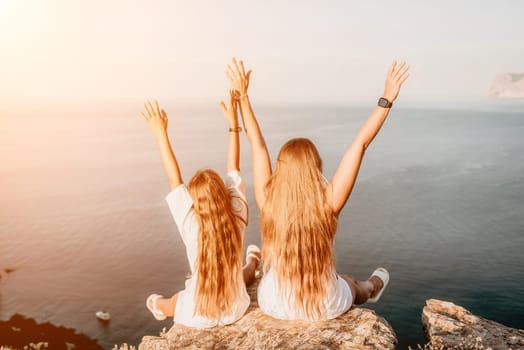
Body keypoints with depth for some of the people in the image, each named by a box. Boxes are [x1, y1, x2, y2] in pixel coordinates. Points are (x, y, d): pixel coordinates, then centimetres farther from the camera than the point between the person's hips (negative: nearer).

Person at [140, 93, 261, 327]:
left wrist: (161, 134, -16)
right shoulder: (238, 218, -19)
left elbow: (175, 180, -19)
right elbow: (233, 169, -10)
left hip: (199, 317, -1)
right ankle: (252, 266, 64)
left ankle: (159, 306, 64)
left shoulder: (192, 225, -26)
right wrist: (233, 124, -4)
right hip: (236, 310, 2)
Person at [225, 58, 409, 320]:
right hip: (326, 308, 0)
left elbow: (257, 144, -10)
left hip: (274, 306, 1)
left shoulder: (268, 200, -21)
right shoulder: (328, 202, -25)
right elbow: (361, 143, -20)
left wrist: (242, 96, -1)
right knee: (350, 284, 35)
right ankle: (373, 288, 69)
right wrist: (386, 100, -14)